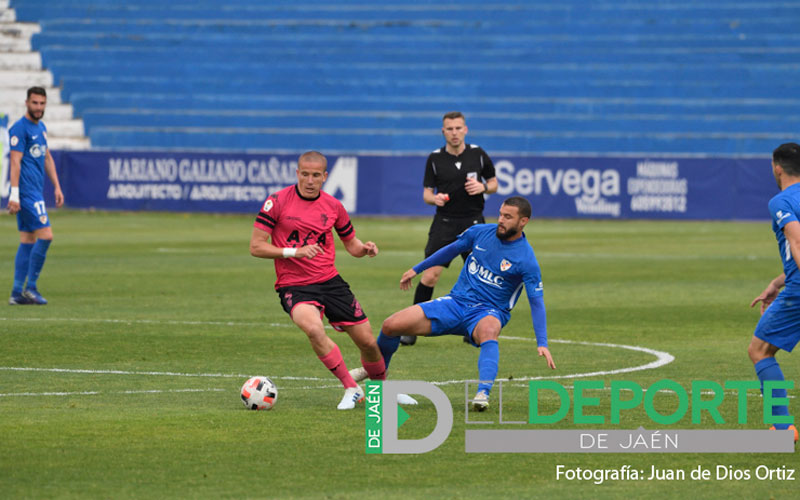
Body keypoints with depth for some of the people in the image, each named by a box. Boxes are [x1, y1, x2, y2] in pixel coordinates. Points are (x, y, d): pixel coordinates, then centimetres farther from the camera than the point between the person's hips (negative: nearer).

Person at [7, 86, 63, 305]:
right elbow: (15, 162, -16)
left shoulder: (41, 128, 17)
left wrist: (57, 187, 22)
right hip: (26, 192, -9)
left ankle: (17, 293, 9)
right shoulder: (20, 129, -10)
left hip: (36, 192, 9)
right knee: (45, 236, -13)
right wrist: (14, 194, -21)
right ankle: (30, 287, -7)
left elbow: (47, 158, 26)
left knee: (28, 241, 8)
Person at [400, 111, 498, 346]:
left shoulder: (478, 154, 1)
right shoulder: (435, 159, 0)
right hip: (444, 223, -1)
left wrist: (483, 187, -11)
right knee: (430, 275, -10)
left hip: (473, 222, 1)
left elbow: (494, 183, 11)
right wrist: (434, 198, -19)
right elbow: (426, 192, 4)